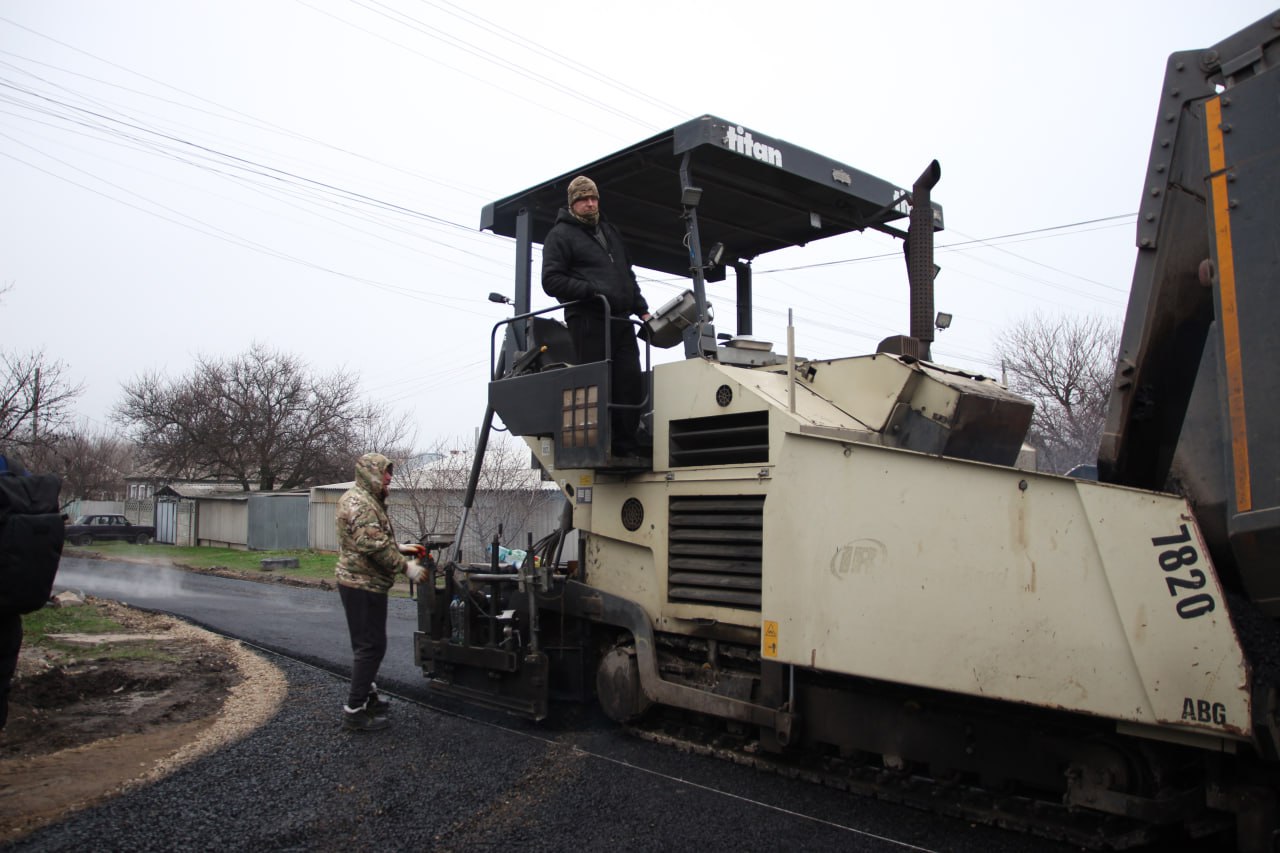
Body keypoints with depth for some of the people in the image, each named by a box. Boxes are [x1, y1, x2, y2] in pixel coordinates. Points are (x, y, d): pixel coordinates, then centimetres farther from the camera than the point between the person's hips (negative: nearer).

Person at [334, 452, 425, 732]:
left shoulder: (367, 500, 16)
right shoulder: (360, 503, -18)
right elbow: (375, 546, -27)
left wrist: (401, 548, 14)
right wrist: (406, 567, -21)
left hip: (361, 583, 11)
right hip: (363, 585, -11)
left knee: (369, 643, 22)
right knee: (370, 645, -7)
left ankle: (366, 693, 36)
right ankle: (354, 711, -2)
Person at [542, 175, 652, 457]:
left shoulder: (610, 232, 27)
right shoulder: (560, 235, 4)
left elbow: (628, 276, 32)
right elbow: (551, 280, -6)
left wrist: (642, 310, 21)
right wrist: (592, 290, -15)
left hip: (620, 320, 7)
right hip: (589, 321, -7)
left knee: (631, 382, -2)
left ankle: (627, 448, 4)